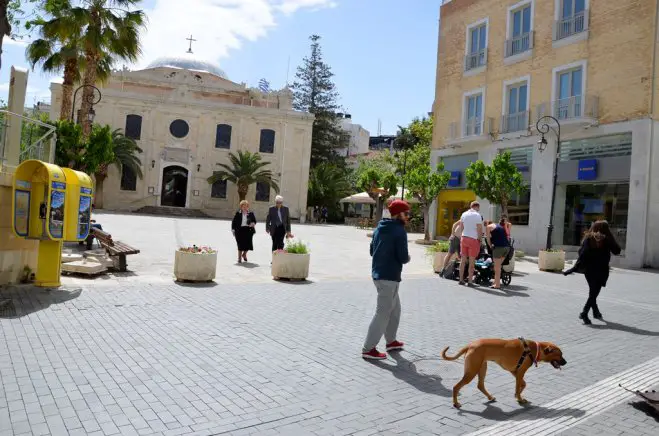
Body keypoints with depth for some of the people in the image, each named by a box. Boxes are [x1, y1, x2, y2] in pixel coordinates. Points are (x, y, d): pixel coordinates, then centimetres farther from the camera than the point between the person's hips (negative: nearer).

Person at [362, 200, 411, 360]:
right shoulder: (399, 231, -15)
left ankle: (391, 341, 33)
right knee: (383, 313, -3)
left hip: (378, 274, 9)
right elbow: (403, 257, -17)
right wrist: (407, 258, 3)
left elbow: (372, 251, 16)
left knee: (395, 308, 22)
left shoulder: (379, 228, 11)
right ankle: (368, 349, 1)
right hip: (389, 277, -9)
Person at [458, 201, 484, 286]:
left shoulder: (464, 214, 9)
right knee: (472, 262, 1)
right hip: (473, 239, -5)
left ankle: (461, 279, 12)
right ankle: (470, 281, 3)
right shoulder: (477, 215, -9)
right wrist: (479, 239, 2)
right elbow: (480, 230, -10)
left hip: (464, 238, 5)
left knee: (463, 260, 10)